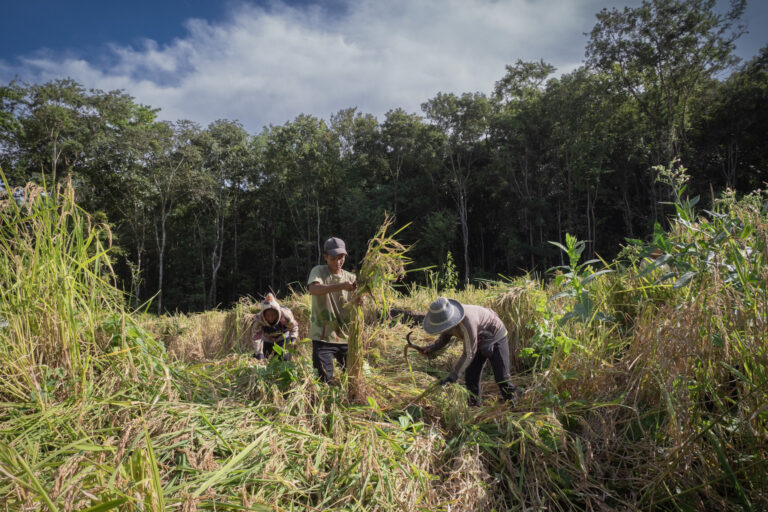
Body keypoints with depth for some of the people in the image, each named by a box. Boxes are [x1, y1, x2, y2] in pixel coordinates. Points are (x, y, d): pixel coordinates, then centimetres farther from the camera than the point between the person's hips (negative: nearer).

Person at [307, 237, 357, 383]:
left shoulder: (351, 277, 7)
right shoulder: (318, 271, -2)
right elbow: (313, 289, -25)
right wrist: (341, 286, -37)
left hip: (346, 337, 4)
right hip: (323, 337, -3)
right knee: (324, 380, -5)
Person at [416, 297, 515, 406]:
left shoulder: (466, 322, -43)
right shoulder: (445, 317, -21)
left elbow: (469, 354, -34)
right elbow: (445, 338, -2)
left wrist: (452, 377, -32)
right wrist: (431, 349, -21)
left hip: (495, 338, -7)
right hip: (478, 340, 7)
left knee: (501, 377, -4)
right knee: (471, 376, 2)